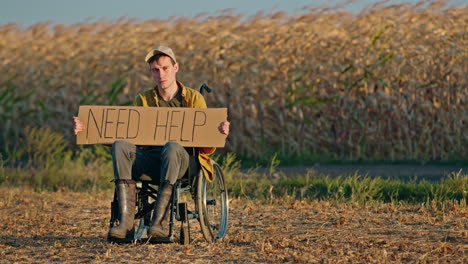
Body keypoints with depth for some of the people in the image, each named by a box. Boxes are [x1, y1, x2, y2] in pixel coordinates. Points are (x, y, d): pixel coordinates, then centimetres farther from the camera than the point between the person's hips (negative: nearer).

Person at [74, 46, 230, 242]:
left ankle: (157, 222, -43)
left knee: (172, 146, -38)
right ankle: (126, 223, -39)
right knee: (120, 146, -29)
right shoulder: (144, 100, 20)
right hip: (149, 158, 3)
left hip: (181, 159, -3)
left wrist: (218, 134, -18)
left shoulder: (194, 99, 12)